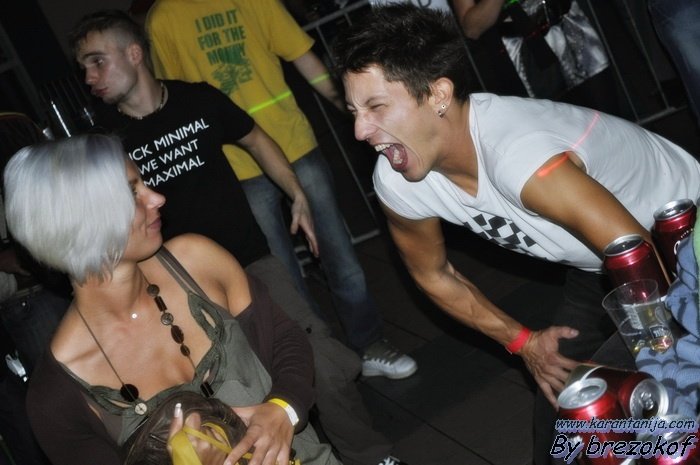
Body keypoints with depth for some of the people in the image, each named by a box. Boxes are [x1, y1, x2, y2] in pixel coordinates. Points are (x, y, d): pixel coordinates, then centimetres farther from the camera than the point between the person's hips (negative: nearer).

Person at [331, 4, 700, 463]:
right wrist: (524, 341, -1)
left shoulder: (520, 158, -42)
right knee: (560, 413, 8)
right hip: (598, 265, 6)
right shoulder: (397, 182, -18)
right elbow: (435, 275, 3)